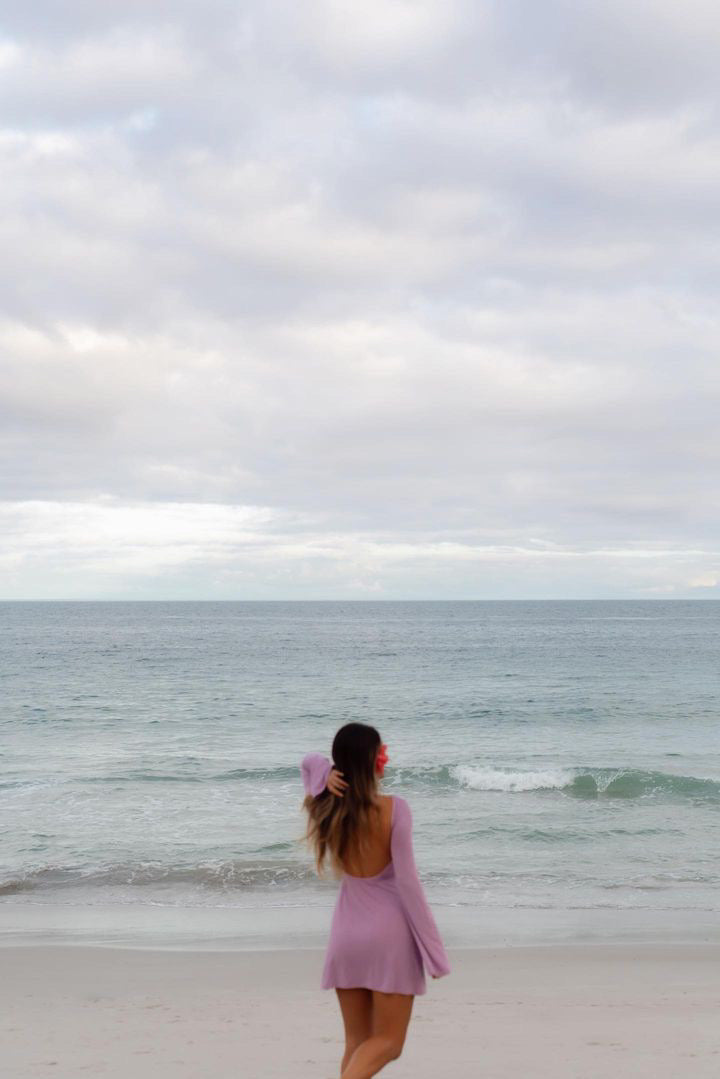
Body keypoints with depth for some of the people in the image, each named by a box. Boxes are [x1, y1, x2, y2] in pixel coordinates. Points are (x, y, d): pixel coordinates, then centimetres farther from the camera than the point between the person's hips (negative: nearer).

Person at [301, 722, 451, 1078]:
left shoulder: (325, 808, -3)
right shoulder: (393, 808, -15)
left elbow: (311, 761, 17)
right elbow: (407, 881, -16)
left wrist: (326, 776, -7)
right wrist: (432, 947, -9)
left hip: (346, 932, 4)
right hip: (390, 932, -4)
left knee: (357, 1042, 14)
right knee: (387, 1043, 4)